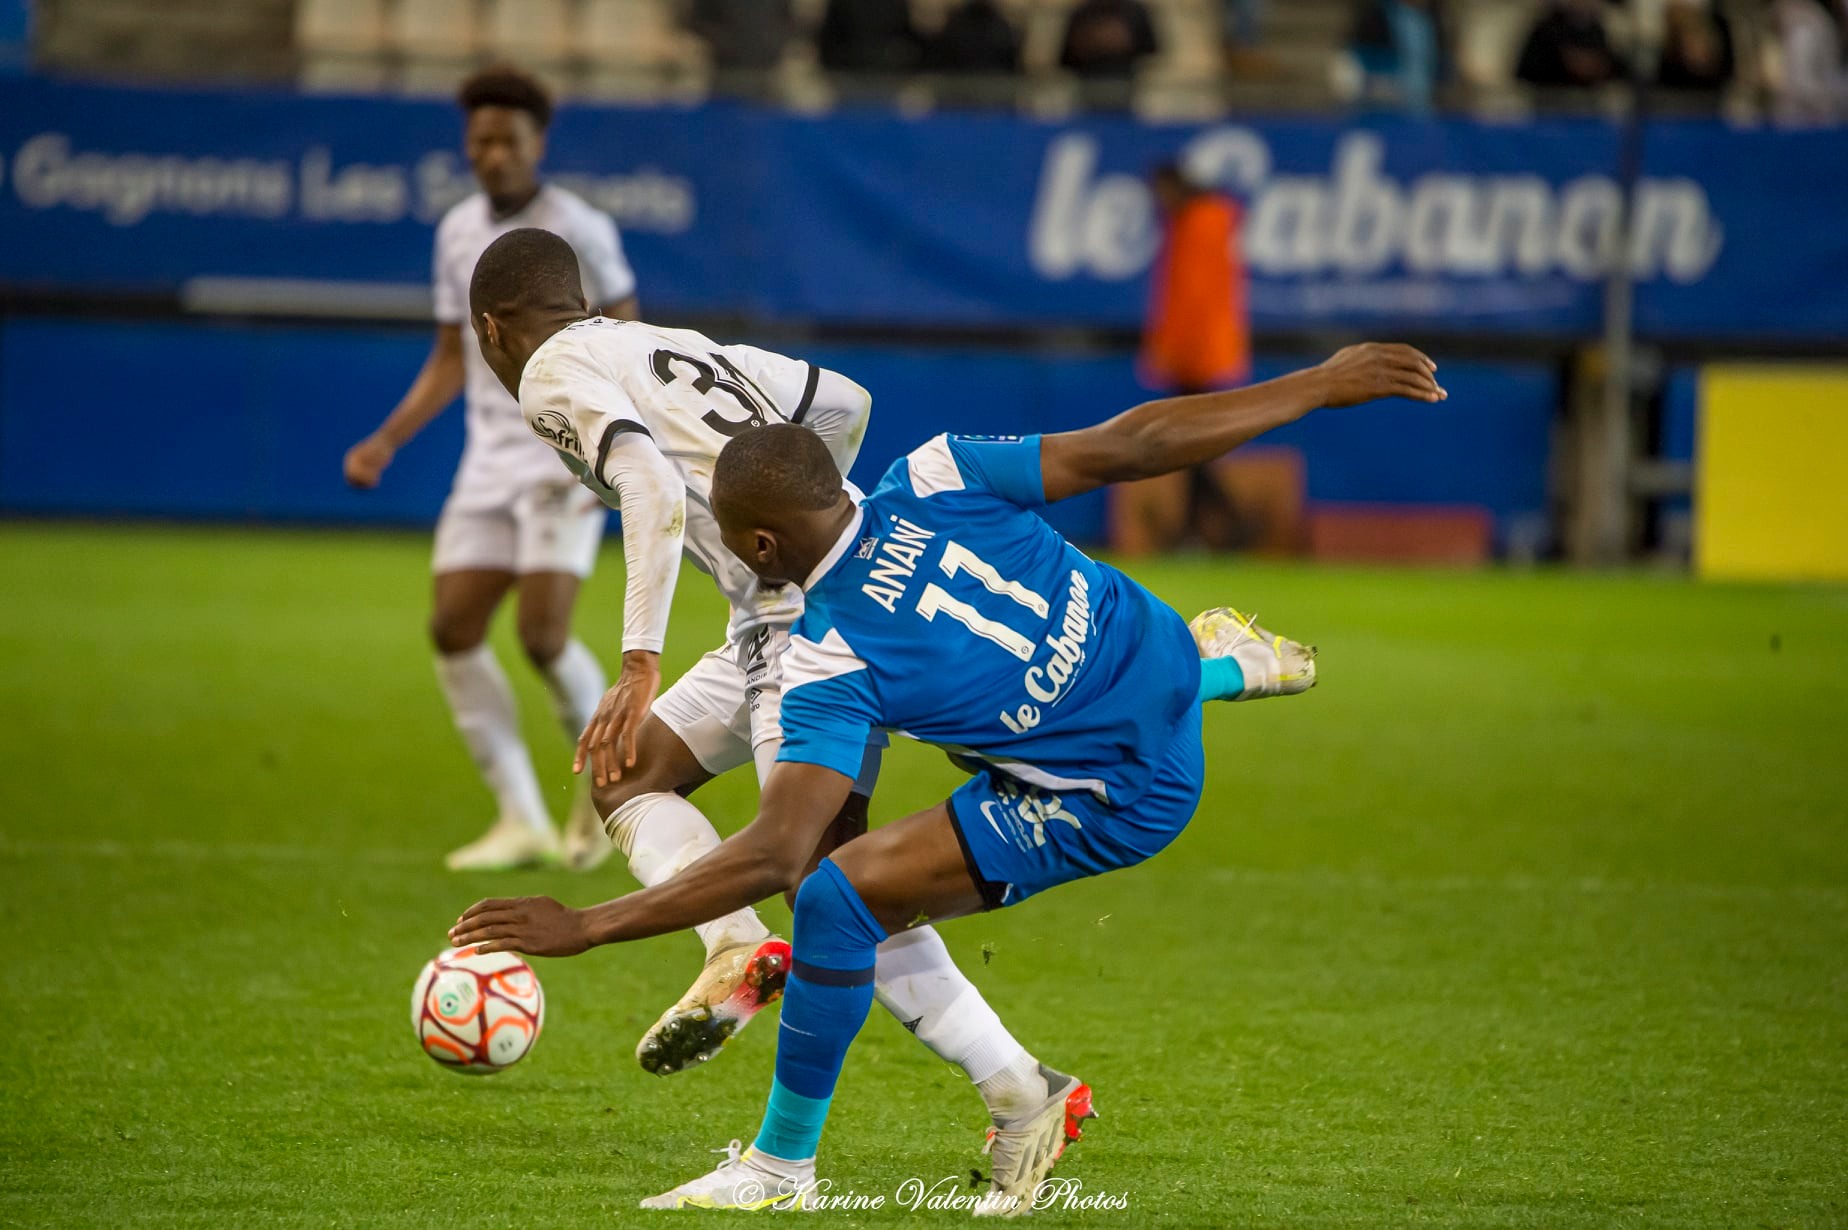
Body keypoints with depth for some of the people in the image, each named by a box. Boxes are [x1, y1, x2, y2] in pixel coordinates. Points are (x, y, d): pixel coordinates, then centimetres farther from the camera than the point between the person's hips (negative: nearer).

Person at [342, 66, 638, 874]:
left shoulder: (576, 229, -8)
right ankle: (522, 822, 1)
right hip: (490, 458, 6)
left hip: (568, 457, -6)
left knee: (543, 634, -16)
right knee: (453, 630, -5)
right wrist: (386, 442, 9)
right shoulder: (458, 232, 11)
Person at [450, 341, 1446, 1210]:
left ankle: (784, 1165, 2)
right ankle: (1219, 663, 57)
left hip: (1122, 799, -8)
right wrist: (1319, 386, -3)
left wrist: (585, 927, -30)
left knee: (838, 897, -12)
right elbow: (1130, 445, -11)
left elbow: (772, 857, -31)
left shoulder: (827, 662, -25)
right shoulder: (931, 481, -12)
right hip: (1162, 667, 8)